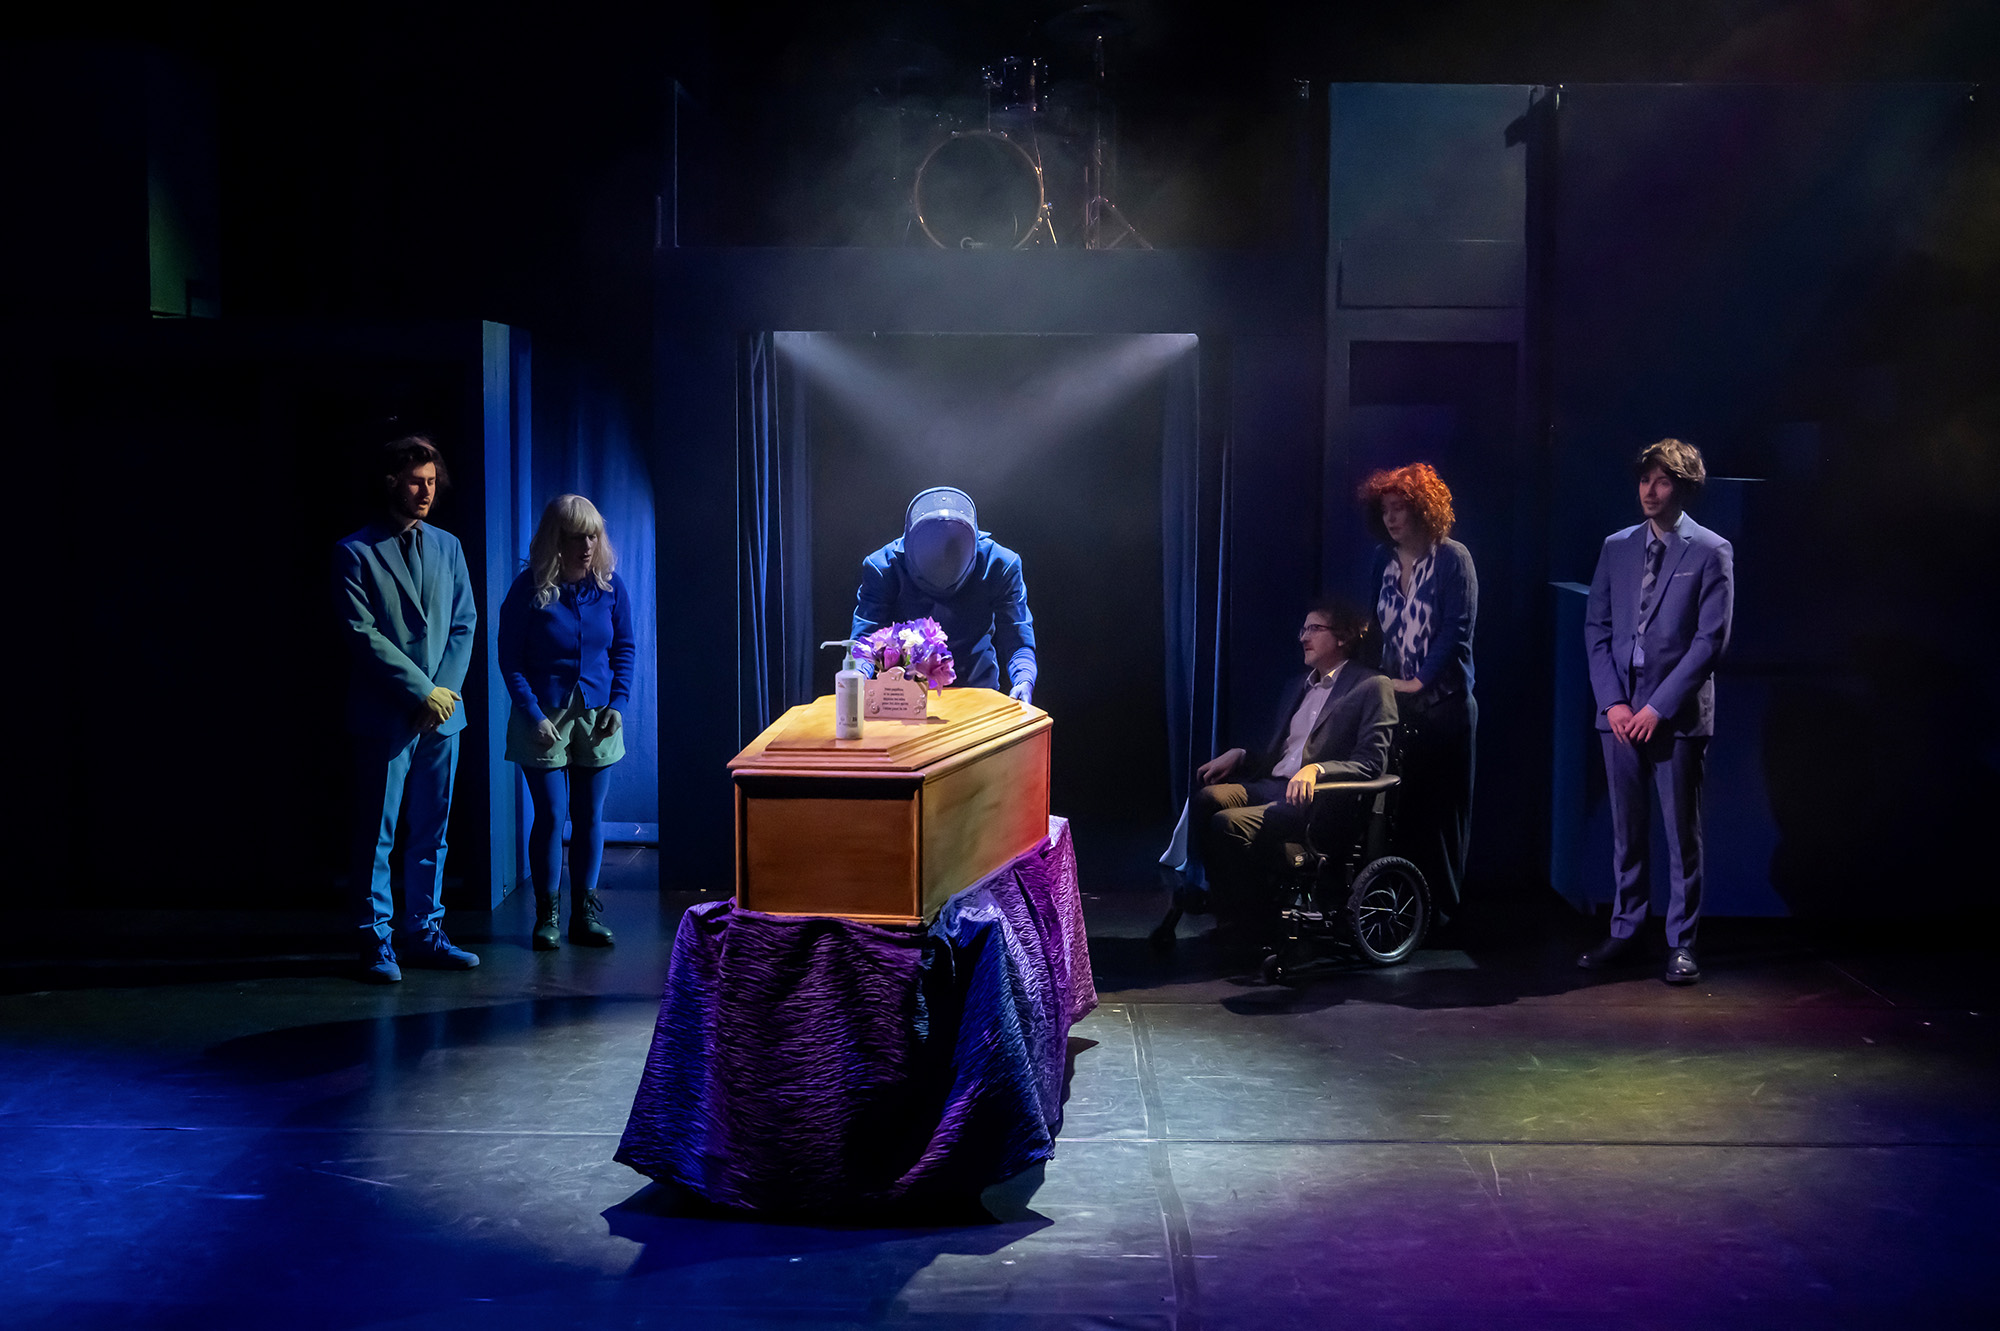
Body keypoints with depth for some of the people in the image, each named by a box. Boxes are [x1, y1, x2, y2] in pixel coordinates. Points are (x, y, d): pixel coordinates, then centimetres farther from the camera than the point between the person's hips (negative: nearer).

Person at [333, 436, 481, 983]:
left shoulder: (447, 546, 13)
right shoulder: (355, 552, -4)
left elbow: (464, 624, 11)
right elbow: (362, 634, -10)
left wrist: (445, 689, -3)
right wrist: (421, 691, -12)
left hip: (442, 711, 5)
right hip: (385, 713, -5)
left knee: (432, 829, 10)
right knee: (377, 831, -1)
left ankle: (425, 932, 18)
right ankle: (377, 941, 6)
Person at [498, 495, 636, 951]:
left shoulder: (610, 586, 1)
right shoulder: (529, 589, -8)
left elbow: (625, 648, 10)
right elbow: (510, 660, -4)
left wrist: (618, 703, -2)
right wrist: (534, 716, -11)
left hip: (597, 717, 3)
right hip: (544, 719, -3)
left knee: (589, 817, 6)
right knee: (551, 816, -5)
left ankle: (586, 913, 15)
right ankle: (546, 916, 7)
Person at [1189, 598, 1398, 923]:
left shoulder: (1372, 687, 2)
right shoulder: (1297, 687, 27)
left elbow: (1371, 763, -8)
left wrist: (1316, 769, -24)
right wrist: (1239, 755, 9)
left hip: (1316, 798, -7)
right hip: (1270, 784, 7)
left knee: (1228, 823, -30)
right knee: (1208, 797, -23)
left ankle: (1245, 920, -19)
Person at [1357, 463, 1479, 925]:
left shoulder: (1452, 558, -5)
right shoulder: (1382, 559, 11)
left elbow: (1456, 631, -10)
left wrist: (1420, 682, -13)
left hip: (1442, 702, -5)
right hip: (1393, 701, 5)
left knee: (1441, 809, -1)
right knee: (1397, 805, 2)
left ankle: (1441, 908, 7)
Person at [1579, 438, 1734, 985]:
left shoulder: (1711, 552, -2)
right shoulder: (1616, 547, 11)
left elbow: (1711, 640, -7)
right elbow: (1596, 629, 10)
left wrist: (1659, 706, -12)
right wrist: (1613, 701, -3)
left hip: (1676, 715, -4)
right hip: (1619, 712, 4)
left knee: (1682, 834, 1)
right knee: (1626, 830, 9)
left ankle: (1681, 942, 9)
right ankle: (1625, 932, 19)